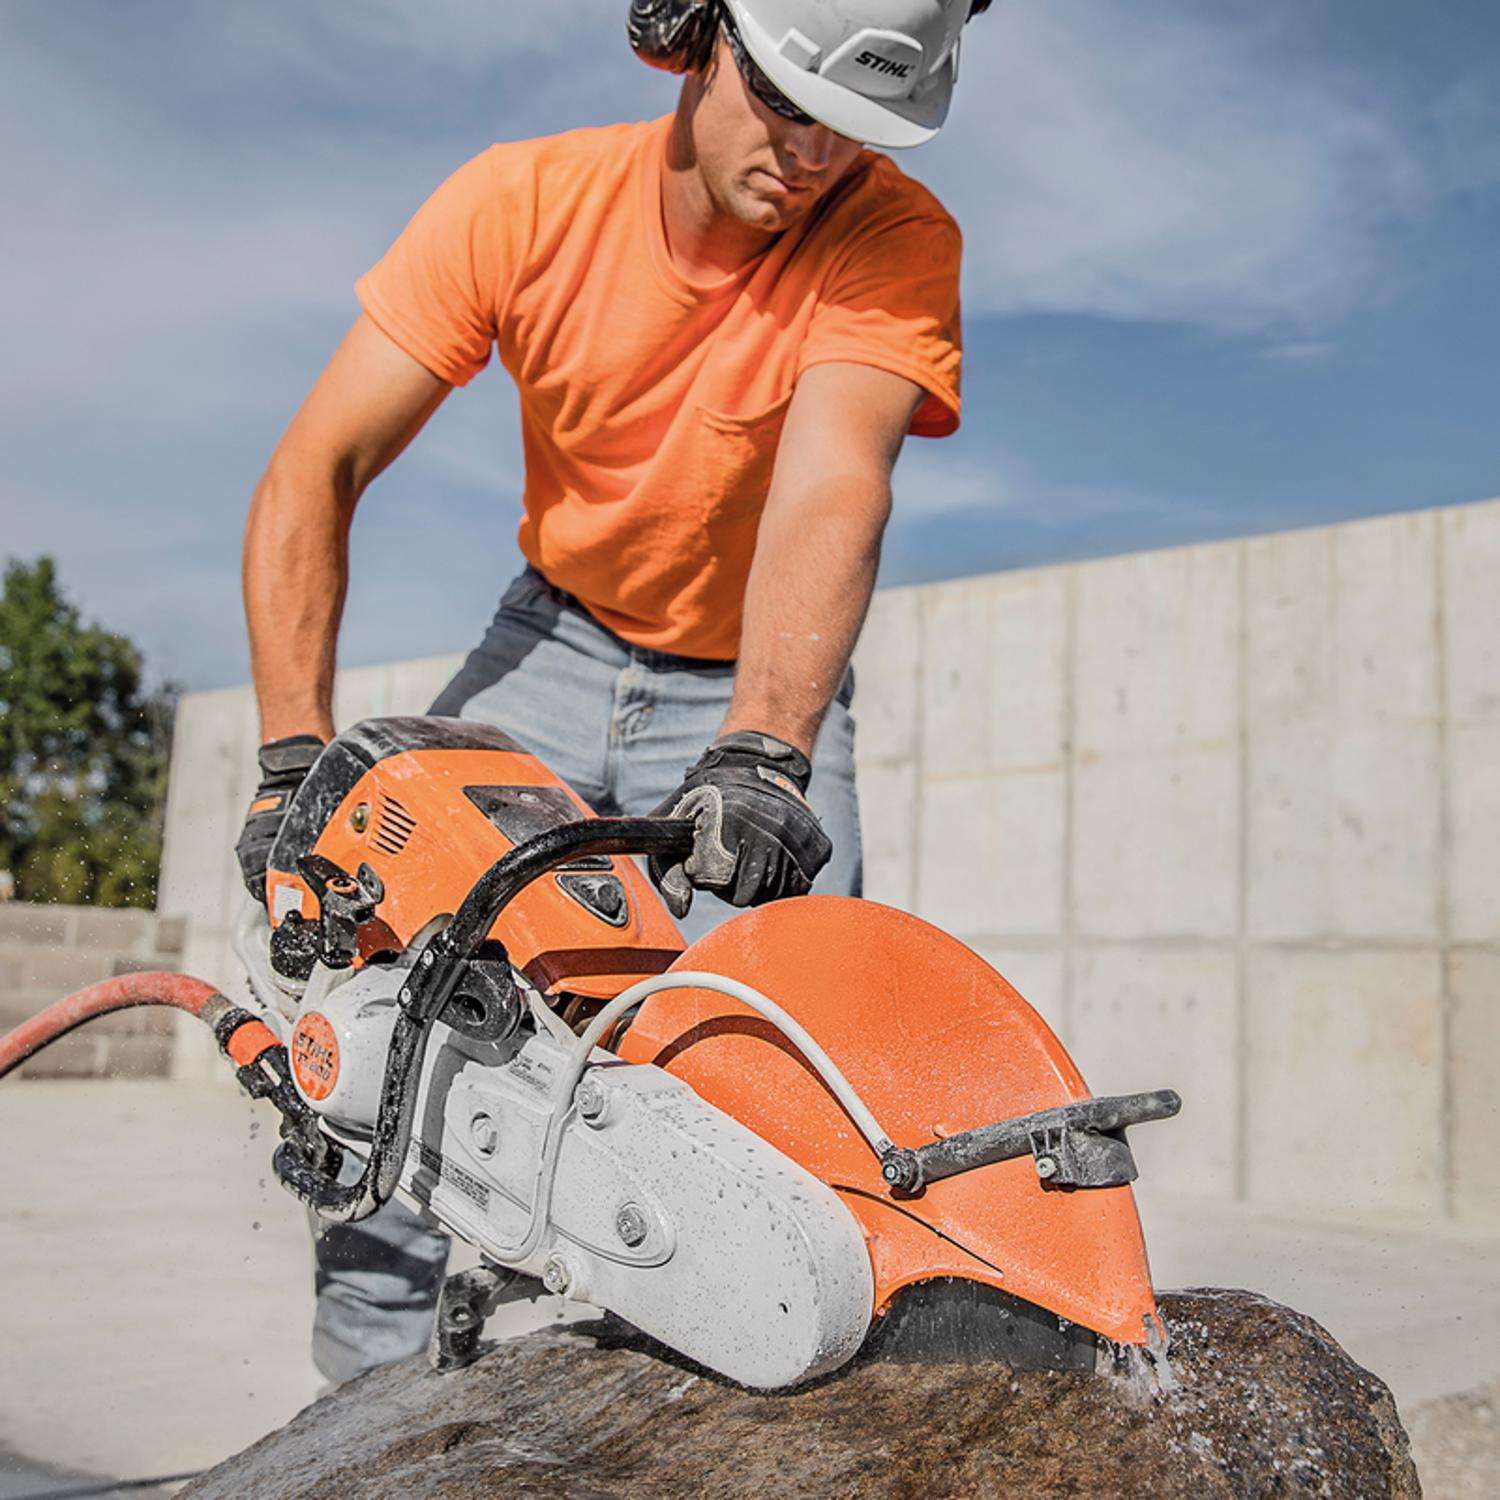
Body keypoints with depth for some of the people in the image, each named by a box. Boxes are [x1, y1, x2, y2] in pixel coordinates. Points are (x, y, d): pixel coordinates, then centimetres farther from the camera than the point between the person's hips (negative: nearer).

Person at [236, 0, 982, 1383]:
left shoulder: (896, 242, -21)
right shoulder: (525, 199, -17)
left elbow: (831, 496, -37)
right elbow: (313, 474, -19)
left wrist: (761, 754, -54)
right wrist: (295, 762, -30)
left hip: (756, 691, -1)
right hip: (557, 643, 2)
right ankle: (372, 1389, 3)